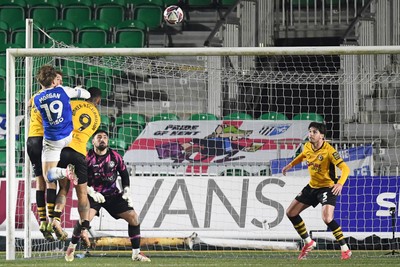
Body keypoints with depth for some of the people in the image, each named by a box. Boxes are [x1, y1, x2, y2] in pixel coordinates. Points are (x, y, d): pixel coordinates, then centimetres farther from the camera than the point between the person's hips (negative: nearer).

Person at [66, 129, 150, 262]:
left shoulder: (115, 156, 0)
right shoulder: (87, 158, -10)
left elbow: (124, 173, 12)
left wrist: (126, 191, 2)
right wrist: (92, 193, -23)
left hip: (113, 194, 4)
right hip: (93, 195, -4)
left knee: (133, 217, -8)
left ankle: (136, 253, 2)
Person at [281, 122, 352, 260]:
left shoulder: (328, 150, -24)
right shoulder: (307, 147, -3)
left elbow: (345, 168, -30)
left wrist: (340, 183, -47)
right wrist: (291, 164, 19)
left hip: (327, 187, -8)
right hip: (312, 186, 8)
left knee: (327, 218, -28)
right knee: (291, 212, 8)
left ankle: (345, 249, -15)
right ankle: (308, 242, 25)